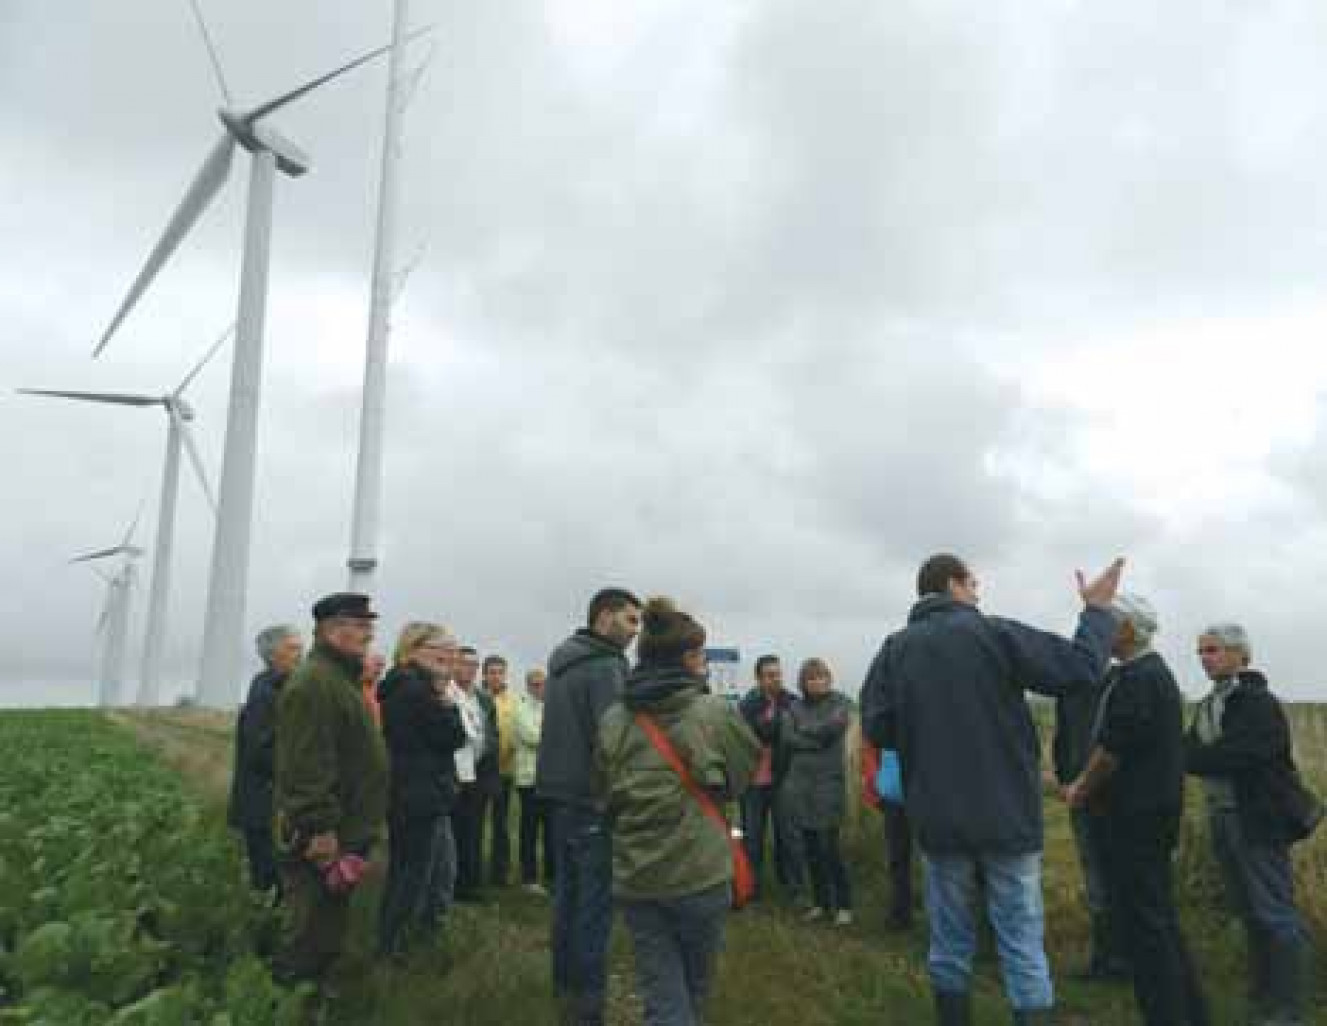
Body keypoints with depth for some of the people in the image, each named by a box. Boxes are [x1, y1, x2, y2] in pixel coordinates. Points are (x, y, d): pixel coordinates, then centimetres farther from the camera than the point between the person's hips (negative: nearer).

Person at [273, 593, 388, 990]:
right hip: (323, 840, -10)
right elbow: (307, 766, -27)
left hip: (344, 835, 11)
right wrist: (321, 831, -26)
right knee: (313, 935, 3)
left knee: (328, 928, 22)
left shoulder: (340, 678, 15)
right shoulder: (314, 681, -20)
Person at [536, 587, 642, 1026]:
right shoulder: (605, 666, -16)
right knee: (595, 904, 0)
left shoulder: (562, 663, 12)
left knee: (568, 894, 18)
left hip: (561, 795, 9)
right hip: (592, 800, -9)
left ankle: (565, 988, 30)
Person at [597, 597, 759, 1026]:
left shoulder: (613, 720, -4)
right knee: (693, 991, 21)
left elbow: (606, 797, 4)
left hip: (635, 878, 2)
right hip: (700, 874, -2)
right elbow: (737, 780, 1)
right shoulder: (716, 714, -12)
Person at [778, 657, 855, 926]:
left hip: (829, 783, -4)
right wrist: (817, 741, -11)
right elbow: (786, 739, -3)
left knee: (829, 846, -6)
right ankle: (821, 902, 23)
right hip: (799, 784, 4)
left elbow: (833, 727, -15)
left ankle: (843, 905, 9)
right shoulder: (795, 707, 10)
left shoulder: (840, 702, 2)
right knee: (811, 848, 9)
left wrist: (803, 730, -2)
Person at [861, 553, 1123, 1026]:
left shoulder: (895, 648, -1)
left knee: (950, 938, 15)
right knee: (1022, 941, 7)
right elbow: (1080, 666, -6)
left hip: (937, 819, 3)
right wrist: (1097, 609, 9)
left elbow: (877, 728, -5)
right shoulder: (994, 633, -8)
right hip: (1006, 814, -2)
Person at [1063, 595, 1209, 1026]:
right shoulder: (1156, 671, 13)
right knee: (1161, 919, 19)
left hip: (1132, 819, -10)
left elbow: (1113, 747, -21)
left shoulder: (1136, 678, -20)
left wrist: (1082, 791, -5)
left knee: (1144, 925, -2)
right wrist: (1085, 783, 10)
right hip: (1152, 813, 10)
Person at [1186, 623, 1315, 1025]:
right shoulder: (1208, 705, 10)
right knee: (1248, 912, 16)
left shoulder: (1260, 704, -16)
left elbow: (1227, 757, -26)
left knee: (1276, 913, -1)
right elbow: (1193, 753, 5)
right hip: (1222, 817, 8)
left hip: (1259, 821, -8)